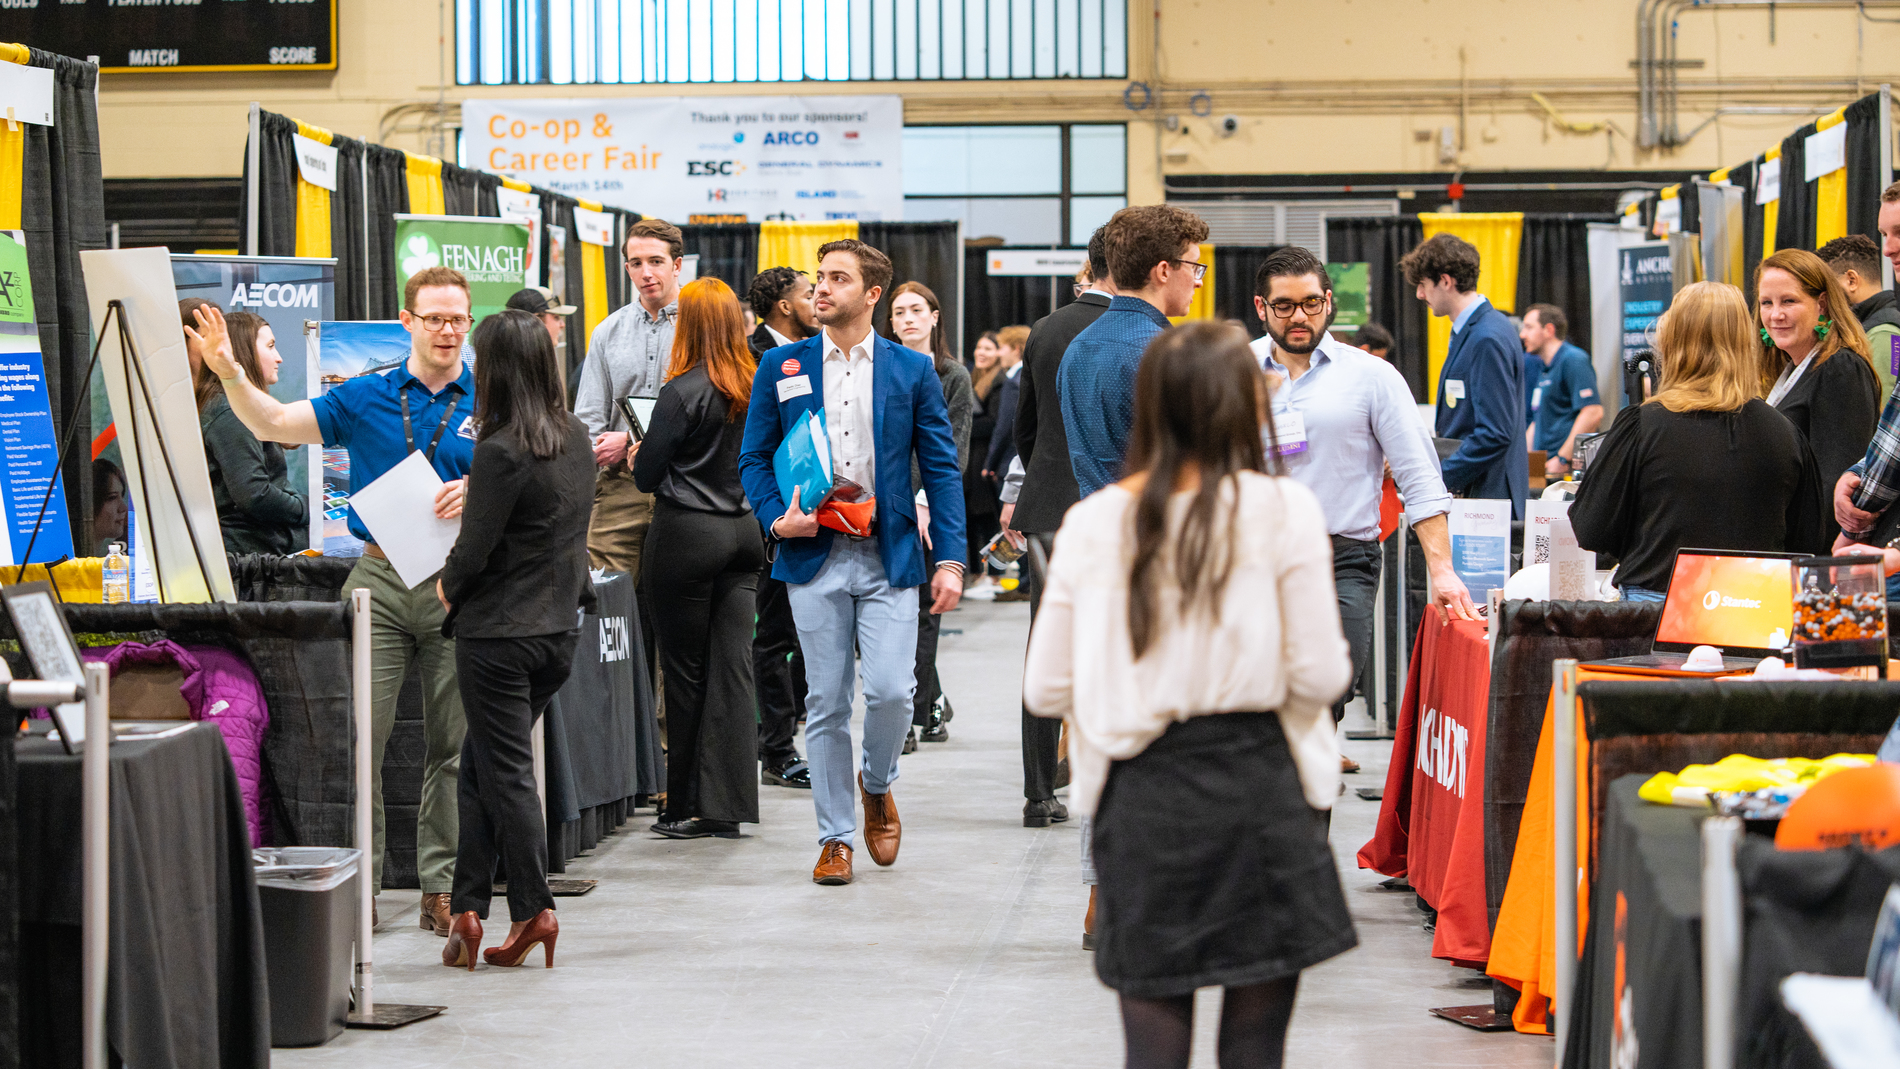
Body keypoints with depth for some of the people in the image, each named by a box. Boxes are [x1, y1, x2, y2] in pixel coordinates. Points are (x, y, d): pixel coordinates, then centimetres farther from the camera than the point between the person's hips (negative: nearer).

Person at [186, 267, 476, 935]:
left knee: (452, 743, 5)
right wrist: (229, 374, -14)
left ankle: (441, 886, 13)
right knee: (359, 735, -5)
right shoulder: (366, 398, 7)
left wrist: (477, 494, -18)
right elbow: (274, 424, 2)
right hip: (380, 578, 1)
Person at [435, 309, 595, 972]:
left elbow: (474, 550, -18)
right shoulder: (577, 438, 5)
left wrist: (447, 588, 3)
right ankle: (468, 905, 16)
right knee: (480, 763, 16)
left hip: (499, 629, -8)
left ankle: (532, 909, 3)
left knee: (505, 771, 2)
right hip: (560, 624, 8)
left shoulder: (499, 450, -19)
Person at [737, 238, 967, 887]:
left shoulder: (912, 371, 5)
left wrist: (950, 558, -4)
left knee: (891, 691, -10)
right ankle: (835, 837, 13)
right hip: (814, 557, 1)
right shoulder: (781, 368, 7)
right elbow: (753, 458, 9)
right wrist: (776, 518, -10)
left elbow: (941, 468, 4)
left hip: (889, 558, -1)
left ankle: (877, 785, 20)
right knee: (826, 703, 2)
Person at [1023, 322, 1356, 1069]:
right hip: (1257, 782, -2)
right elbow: (1319, 676, -8)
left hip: (1140, 792, 2)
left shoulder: (1093, 524, -1)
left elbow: (1045, 690, 2)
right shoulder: (1282, 510, -8)